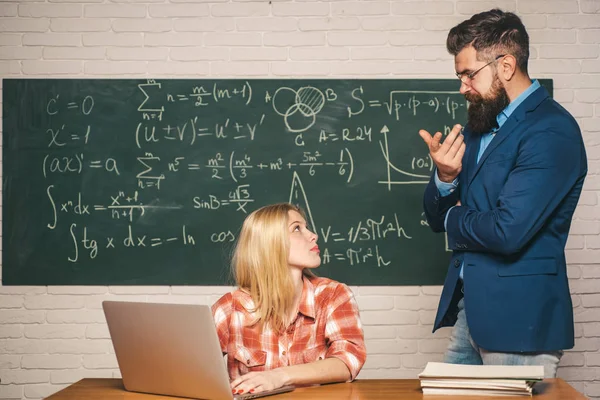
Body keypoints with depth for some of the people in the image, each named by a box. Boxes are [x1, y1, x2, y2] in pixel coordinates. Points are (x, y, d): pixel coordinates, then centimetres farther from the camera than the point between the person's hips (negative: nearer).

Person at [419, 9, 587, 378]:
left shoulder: (552, 131, -16)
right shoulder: (478, 128, 10)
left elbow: (508, 232, -25)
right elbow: (437, 218, 12)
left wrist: (455, 219, -4)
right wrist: (445, 178, -10)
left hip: (518, 318, -8)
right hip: (469, 309, 8)